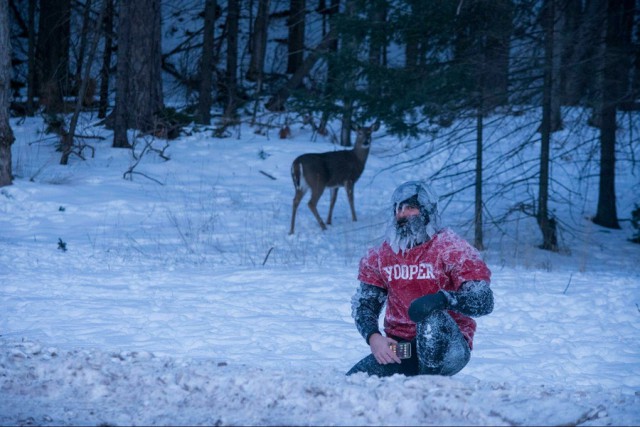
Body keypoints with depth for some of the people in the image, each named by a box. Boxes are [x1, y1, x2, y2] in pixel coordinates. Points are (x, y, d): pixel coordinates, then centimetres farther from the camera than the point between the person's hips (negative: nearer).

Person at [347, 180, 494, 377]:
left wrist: (444, 299, -34)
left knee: (434, 318, -38)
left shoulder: (451, 249, -7)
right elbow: (363, 303, 8)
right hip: (399, 347, 4)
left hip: (447, 347, -4)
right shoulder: (380, 257, 8)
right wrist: (373, 337, -14)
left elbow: (484, 301, -15)